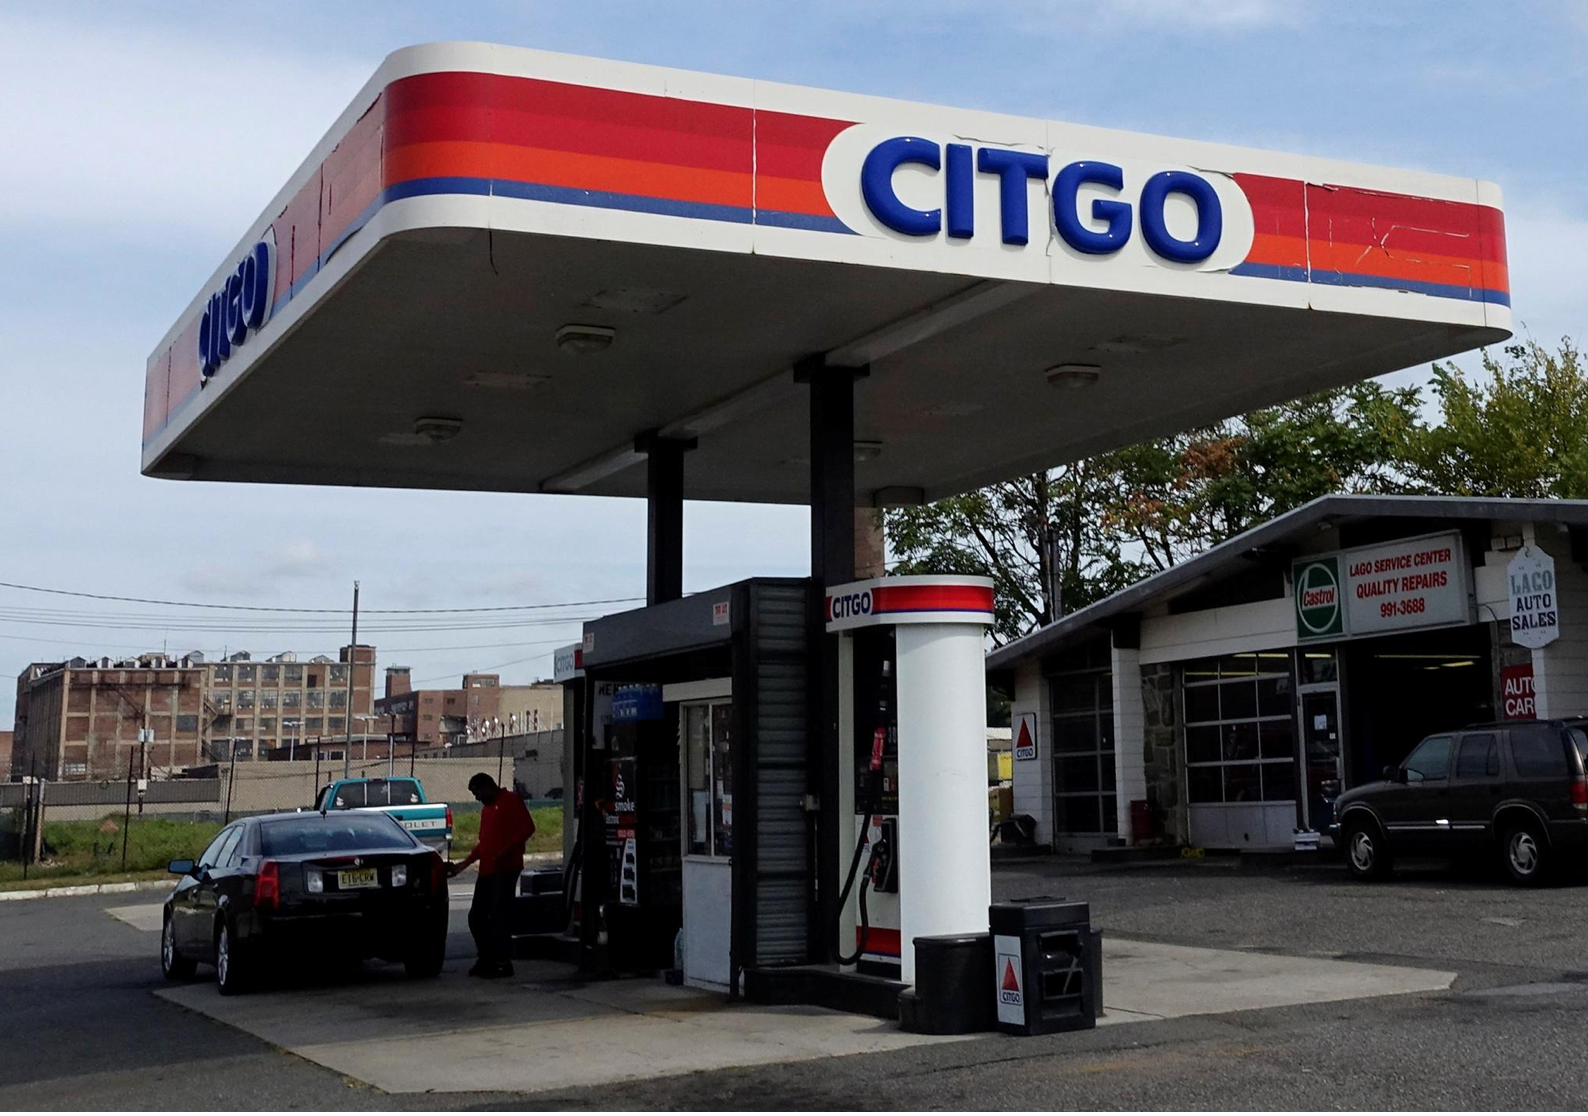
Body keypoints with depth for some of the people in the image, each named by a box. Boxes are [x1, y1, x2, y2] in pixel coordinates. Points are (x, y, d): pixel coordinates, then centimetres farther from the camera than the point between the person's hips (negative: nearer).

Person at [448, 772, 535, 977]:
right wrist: (463, 864, 23)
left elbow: (528, 827, -13)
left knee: (499, 916, -10)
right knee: (476, 916, 8)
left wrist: (507, 851, -21)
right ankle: (486, 960, 17)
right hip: (487, 870, 9)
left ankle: (503, 963, -5)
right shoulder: (486, 808, 24)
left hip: (505, 870, -9)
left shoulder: (510, 801, -3)